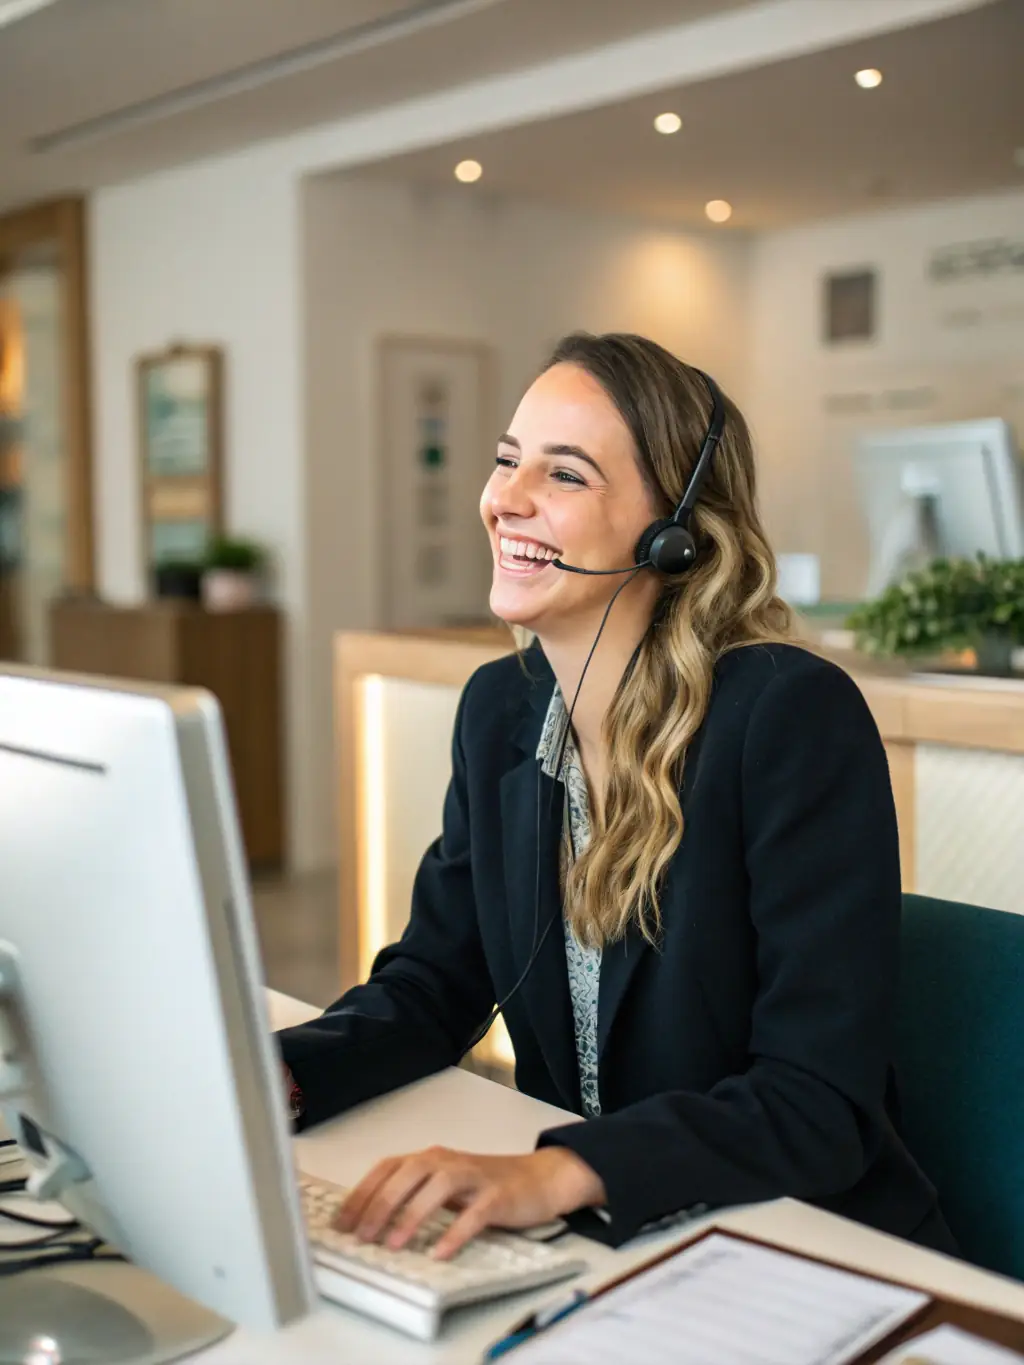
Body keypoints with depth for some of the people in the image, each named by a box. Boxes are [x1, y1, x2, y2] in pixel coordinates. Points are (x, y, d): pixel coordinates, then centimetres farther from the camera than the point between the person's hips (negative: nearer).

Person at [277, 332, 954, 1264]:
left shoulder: (797, 716, -19)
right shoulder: (500, 709, 2)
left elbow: (821, 1100, -21)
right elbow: (434, 983, 5)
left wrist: (555, 1174, -35)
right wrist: (269, 1077, -13)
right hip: (587, 1245, 6)